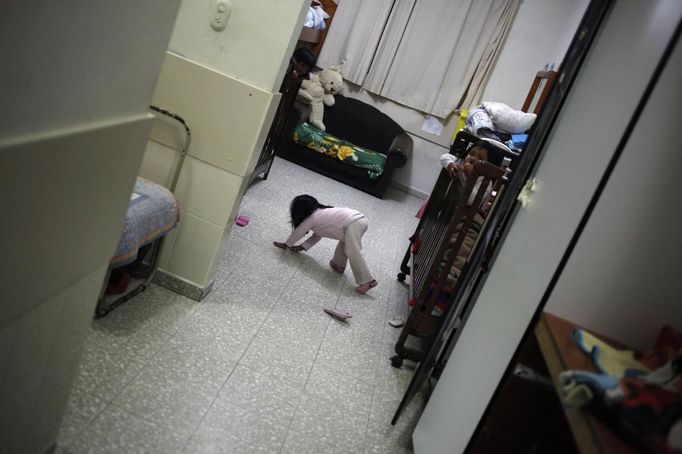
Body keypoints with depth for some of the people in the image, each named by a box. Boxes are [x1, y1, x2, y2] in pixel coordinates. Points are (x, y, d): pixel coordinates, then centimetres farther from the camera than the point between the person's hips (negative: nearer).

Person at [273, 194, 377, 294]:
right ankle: (339, 264, 29)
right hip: (359, 219, 10)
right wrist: (301, 247, 33)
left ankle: (367, 281, -21)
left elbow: (297, 233, 16)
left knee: (352, 252, -15)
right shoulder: (320, 213, 31)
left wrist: (286, 245, 31)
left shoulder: (311, 218, 5)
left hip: (353, 223, -10)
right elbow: (317, 236, 36)